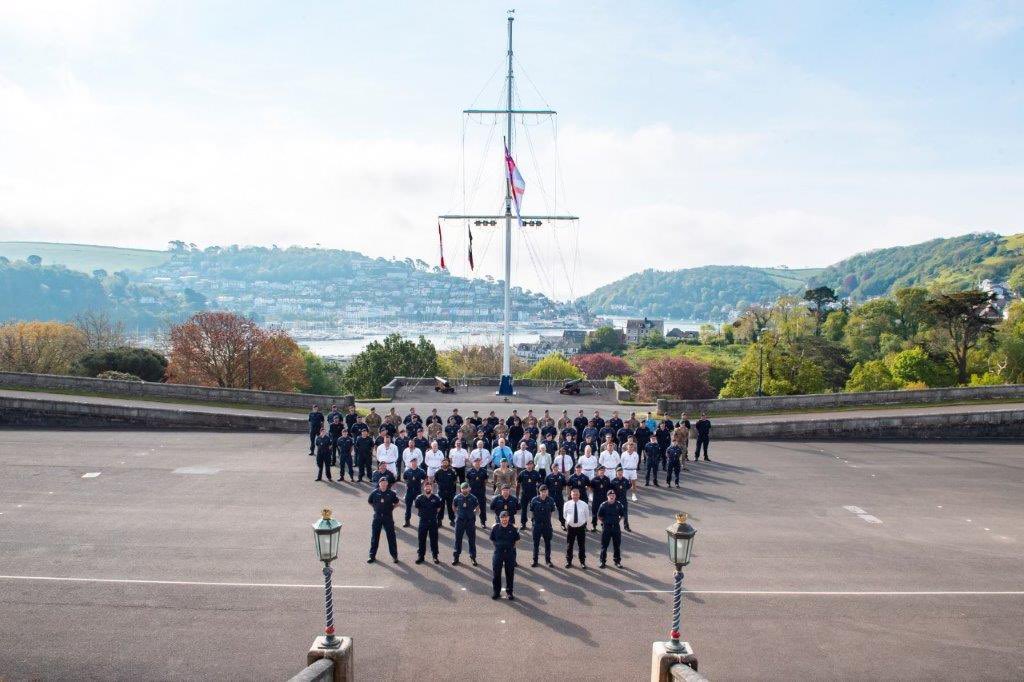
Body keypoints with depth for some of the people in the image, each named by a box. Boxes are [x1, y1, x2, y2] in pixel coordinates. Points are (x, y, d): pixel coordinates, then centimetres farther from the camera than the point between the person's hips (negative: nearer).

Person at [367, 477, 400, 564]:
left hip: (388, 518, -1)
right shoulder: (375, 493, -5)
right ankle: (372, 556, 21)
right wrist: (376, 508, 7)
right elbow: (370, 502, 12)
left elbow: (396, 503, 7)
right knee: (374, 537, 9)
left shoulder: (391, 493, -7)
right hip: (377, 517, 1)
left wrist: (391, 508, 0)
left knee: (391, 537, 3)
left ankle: (394, 556, 13)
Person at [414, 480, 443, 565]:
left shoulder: (436, 498, -5)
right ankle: (420, 555, 18)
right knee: (421, 539, 7)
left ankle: (435, 556, 17)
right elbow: (417, 508, 9)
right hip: (423, 521, 0)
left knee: (434, 539, 6)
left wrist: (434, 514, 4)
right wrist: (421, 514, 8)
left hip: (433, 521, 0)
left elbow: (439, 508, 8)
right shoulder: (419, 498, -5)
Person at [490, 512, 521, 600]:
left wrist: (512, 547, 3)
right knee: (496, 572, 4)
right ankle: (496, 591, 18)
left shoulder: (513, 528, -5)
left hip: (510, 553, 0)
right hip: (498, 552, 0)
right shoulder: (495, 528, -5)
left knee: (510, 573, 6)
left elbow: (517, 540, 8)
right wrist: (498, 546, 4)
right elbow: (492, 539, 9)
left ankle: (509, 592, 19)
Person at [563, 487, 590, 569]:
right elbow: (565, 515, 10)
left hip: (581, 527, 0)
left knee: (582, 545, 8)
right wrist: (568, 522, 10)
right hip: (570, 527, 0)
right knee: (569, 545, 8)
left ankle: (582, 562, 23)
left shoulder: (584, 504, -6)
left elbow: (587, 516, 7)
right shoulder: (567, 504, -5)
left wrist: (585, 523, 7)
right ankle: (568, 562, 23)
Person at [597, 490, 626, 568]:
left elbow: (622, 515, 12)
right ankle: (602, 561, 16)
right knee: (604, 545, 5)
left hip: (616, 527, 2)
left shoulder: (618, 504, -3)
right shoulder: (603, 505, -9)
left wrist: (618, 520, 4)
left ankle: (617, 561, 24)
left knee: (617, 545, 10)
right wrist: (604, 522, 0)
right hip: (606, 527, -2)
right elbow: (599, 516, 3)